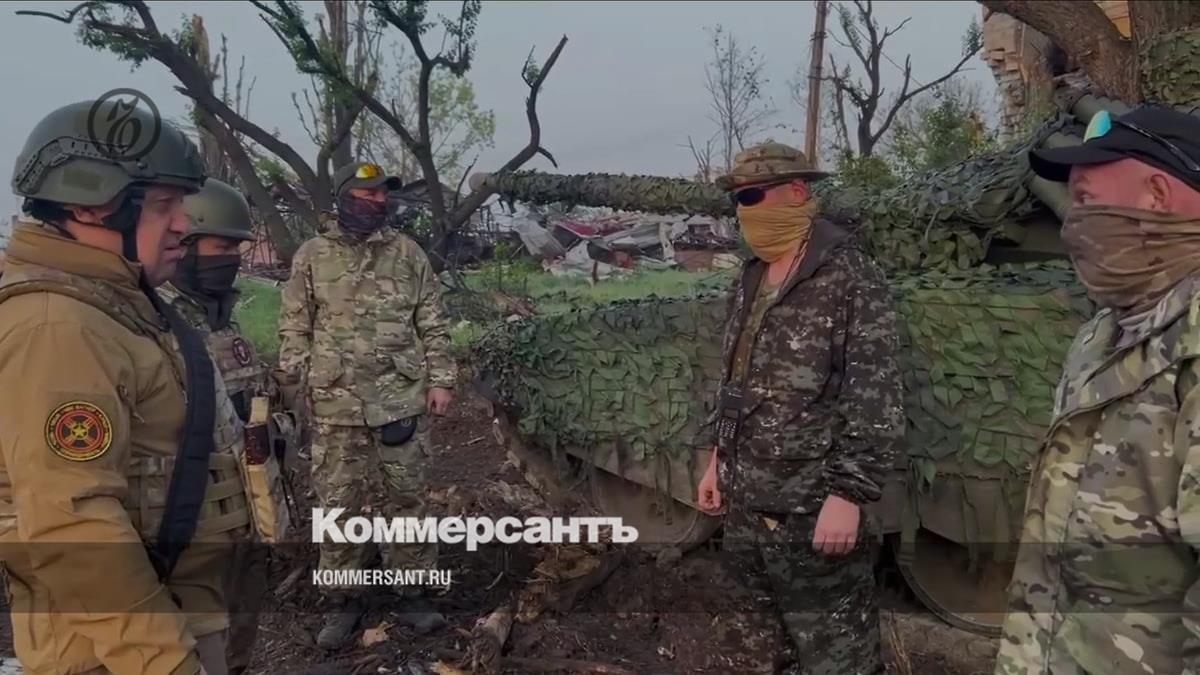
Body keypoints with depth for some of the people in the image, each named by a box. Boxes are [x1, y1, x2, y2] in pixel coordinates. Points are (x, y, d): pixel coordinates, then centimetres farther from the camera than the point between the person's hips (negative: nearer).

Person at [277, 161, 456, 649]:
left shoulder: (407, 252, 5)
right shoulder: (312, 256, 3)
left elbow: (432, 323, 6)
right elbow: (295, 328, 5)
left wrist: (439, 380, 0)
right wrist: (292, 385, -1)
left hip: (402, 399, 1)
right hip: (336, 405, 0)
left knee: (407, 498, 9)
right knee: (339, 504, 7)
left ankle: (413, 591, 23)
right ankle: (345, 600, 21)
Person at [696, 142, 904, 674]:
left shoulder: (850, 277, -14)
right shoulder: (752, 277, 10)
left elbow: (877, 400, -17)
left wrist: (848, 495, -20)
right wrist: (719, 458, 18)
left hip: (813, 506, -7)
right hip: (746, 500, 8)